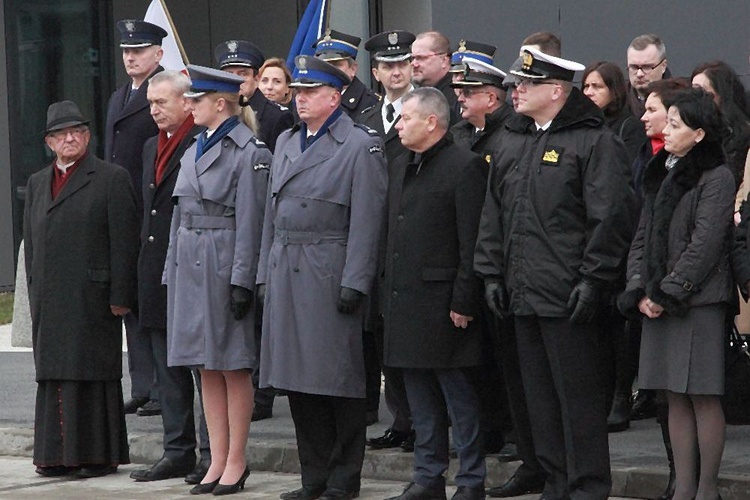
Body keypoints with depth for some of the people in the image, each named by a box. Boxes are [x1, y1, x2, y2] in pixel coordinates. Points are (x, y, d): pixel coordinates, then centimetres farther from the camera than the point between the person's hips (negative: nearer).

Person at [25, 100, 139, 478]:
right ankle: (59, 453, 12)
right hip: (49, 302, 5)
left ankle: (99, 454, 4)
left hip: (92, 299, -5)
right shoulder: (37, 184, 17)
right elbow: (31, 245, 18)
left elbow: (124, 242, -6)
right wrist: (35, 293, 10)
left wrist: (119, 296, -11)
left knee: (94, 373, -2)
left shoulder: (111, 179, -1)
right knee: (54, 375, 6)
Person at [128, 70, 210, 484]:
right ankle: (178, 453, 19)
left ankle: (213, 456, 1)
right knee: (169, 373, 13)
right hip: (157, 274, 9)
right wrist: (145, 264, 16)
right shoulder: (152, 147, 17)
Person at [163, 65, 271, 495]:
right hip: (190, 265, 8)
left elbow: (250, 221, -13)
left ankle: (236, 462, 6)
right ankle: (218, 460, 15)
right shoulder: (196, 150, 14)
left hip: (225, 265, -8)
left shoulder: (250, 152, -10)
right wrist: (173, 271, 14)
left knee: (233, 367, -1)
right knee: (207, 368, 10)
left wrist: (242, 281, -17)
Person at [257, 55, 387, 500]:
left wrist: (354, 282, -15)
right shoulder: (287, 142, 17)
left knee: (338, 377, -2)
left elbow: (366, 220, -10)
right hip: (286, 274, 7)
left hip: (329, 274, -7)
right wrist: (266, 273, 14)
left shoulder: (360, 145, -5)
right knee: (299, 379, 8)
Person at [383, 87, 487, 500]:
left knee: (459, 395, -2)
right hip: (405, 302, 8)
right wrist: (389, 293, 14)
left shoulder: (464, 166, -10)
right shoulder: (401, 167, 16)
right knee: (420, 395, 12)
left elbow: (472, 244, -14)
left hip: (442, 303, -8)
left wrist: (463, 303, -17)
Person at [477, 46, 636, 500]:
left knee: (578, 395, -4)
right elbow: (494, 215, 21)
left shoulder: (595, 142, -7)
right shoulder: (513, 145, 17)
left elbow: (611, 217, -13)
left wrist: (592, 280, -16)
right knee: (541, 396, 11)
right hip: (523, 293, 8)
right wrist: (492, 273, 13)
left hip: (568, 296, -8)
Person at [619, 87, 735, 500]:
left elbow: (705, 245, -13)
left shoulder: (716, 178, -7)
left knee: (703, 397, -4)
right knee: (676, 398, 8)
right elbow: (642, 237, 14)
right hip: (657, 304, 7)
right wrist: (639, 291, 0)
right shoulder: (661, 176, 16)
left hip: (699, 303, -7)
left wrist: (667, 293, -13)